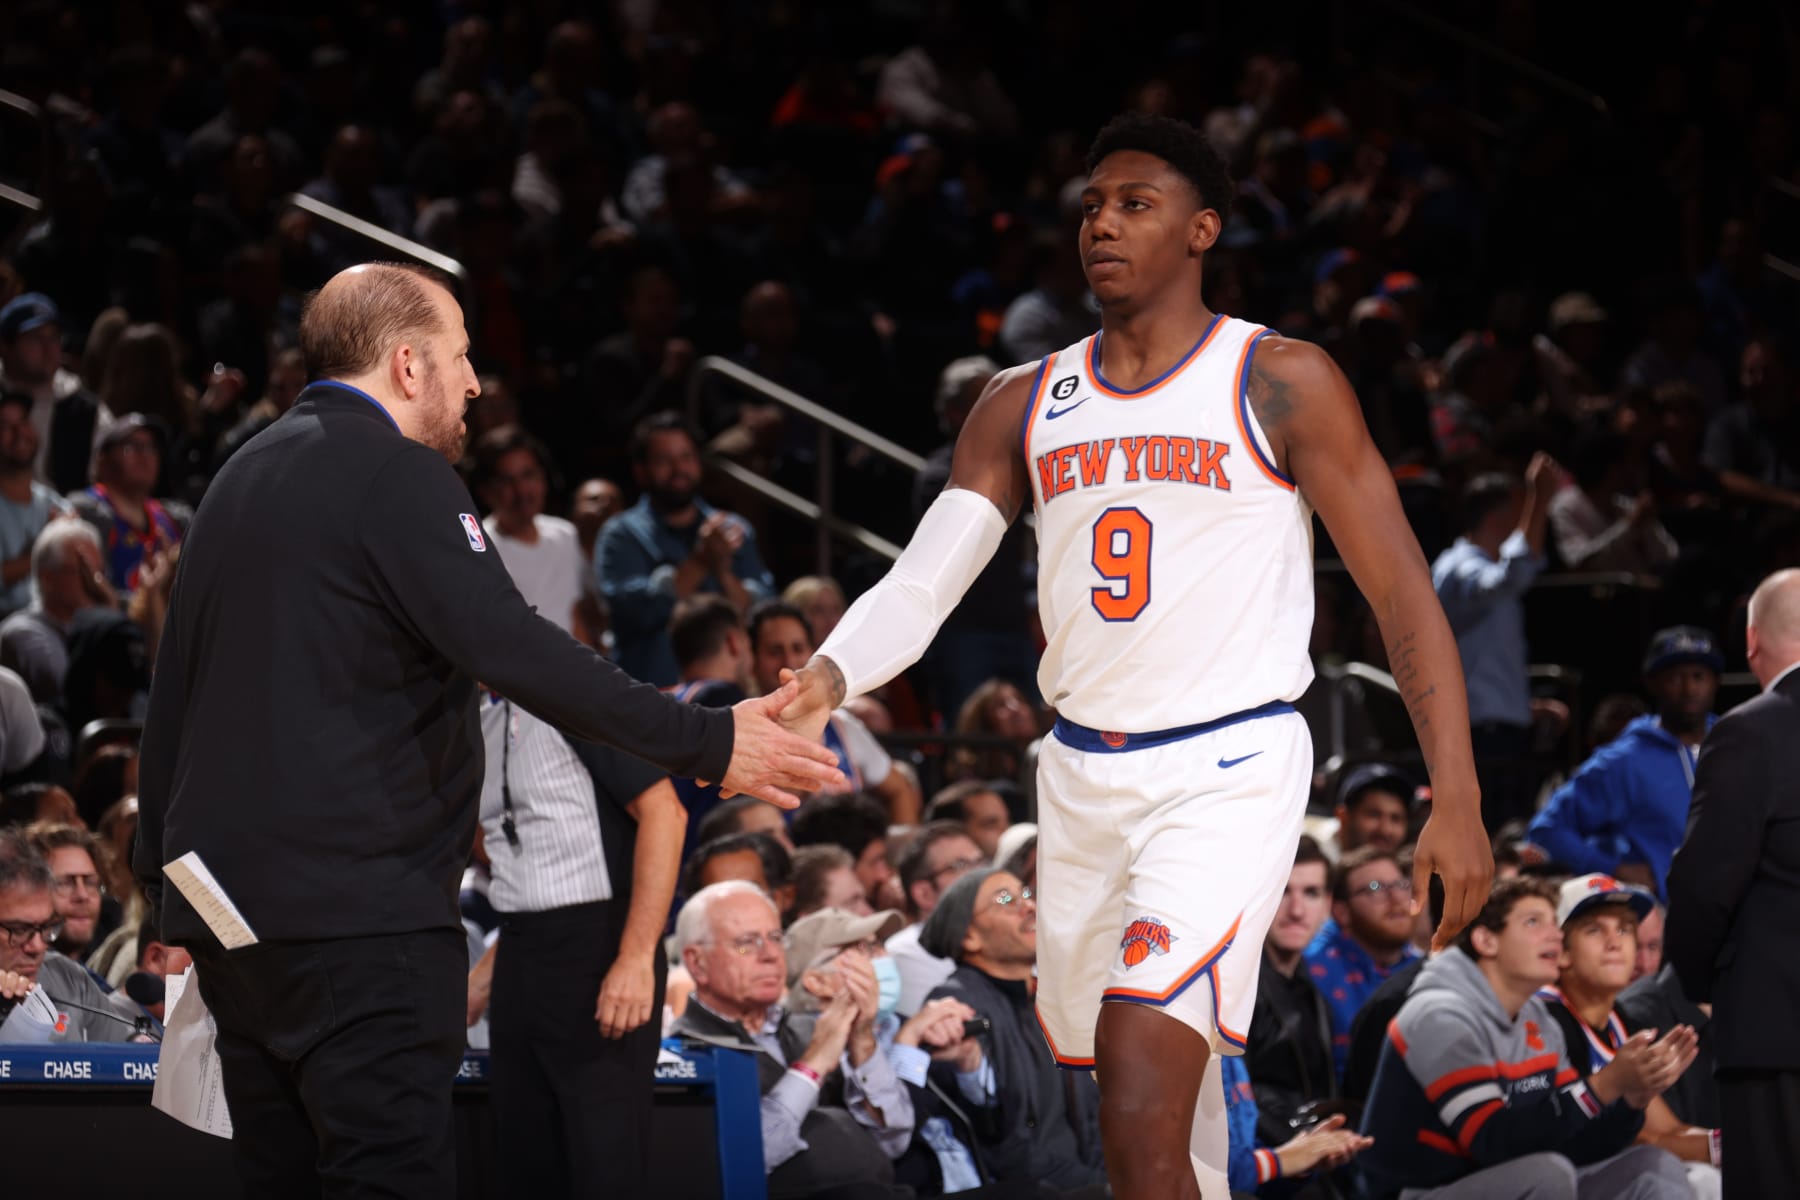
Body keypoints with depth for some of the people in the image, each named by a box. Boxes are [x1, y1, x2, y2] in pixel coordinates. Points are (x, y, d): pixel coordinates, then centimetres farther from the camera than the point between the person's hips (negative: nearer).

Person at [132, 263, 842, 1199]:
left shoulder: (239, 481, 19)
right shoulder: (395, 474, -9)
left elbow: (174, 694, 24)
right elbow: (513, 652, -20)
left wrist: (161, 868, 31)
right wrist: (706, 745, -19)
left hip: (224, 907, 9)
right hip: (357, 906, -9)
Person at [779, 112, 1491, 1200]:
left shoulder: (1282, 384, -3)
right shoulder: (1024, 406, 11)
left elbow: (1403, 591, -5)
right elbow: (922, 581, 4)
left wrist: (1457, 802, -14)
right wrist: (830, 677, -18)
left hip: (1229, 770, -6)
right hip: (1083, 773, 6)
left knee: (1141, 1061, -22)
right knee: (1157, 1089, 13)